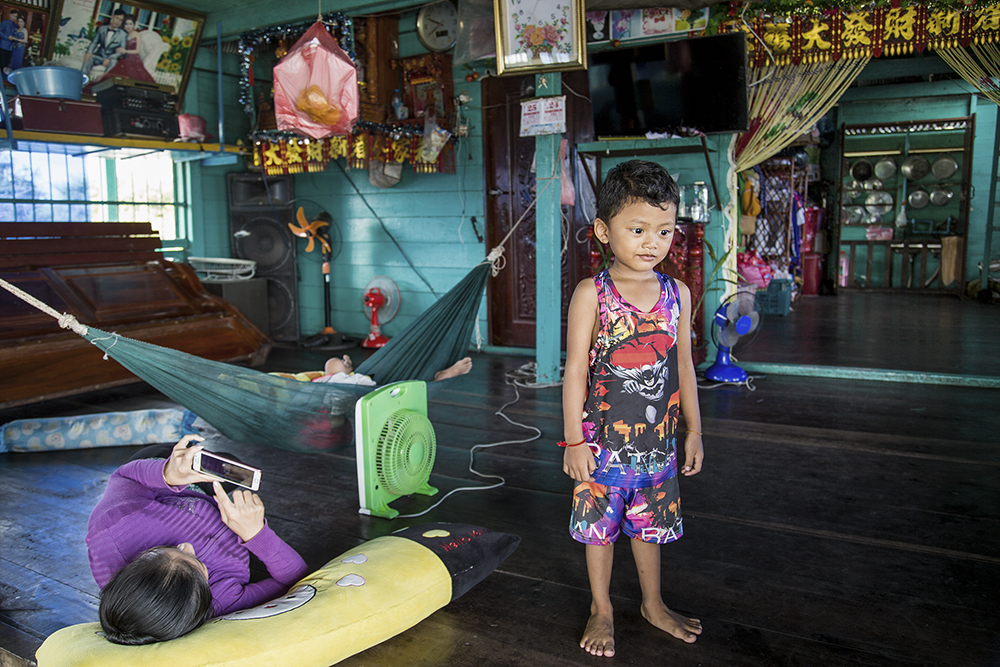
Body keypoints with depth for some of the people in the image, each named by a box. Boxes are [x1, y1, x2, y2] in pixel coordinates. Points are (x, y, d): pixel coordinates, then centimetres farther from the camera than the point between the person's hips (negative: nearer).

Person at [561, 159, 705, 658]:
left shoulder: (677, 293, 1)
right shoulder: (592, 294, -12)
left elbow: (683, 366, 8)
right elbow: (575, 370, -11)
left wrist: (694, 430, 10)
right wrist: (573, 440, -12)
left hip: (658, 439, 3)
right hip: (603, 440, -3)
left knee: (650, 525, 19)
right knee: (599, 525, 11)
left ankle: (653, 605, 41)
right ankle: (601, 610, 33)